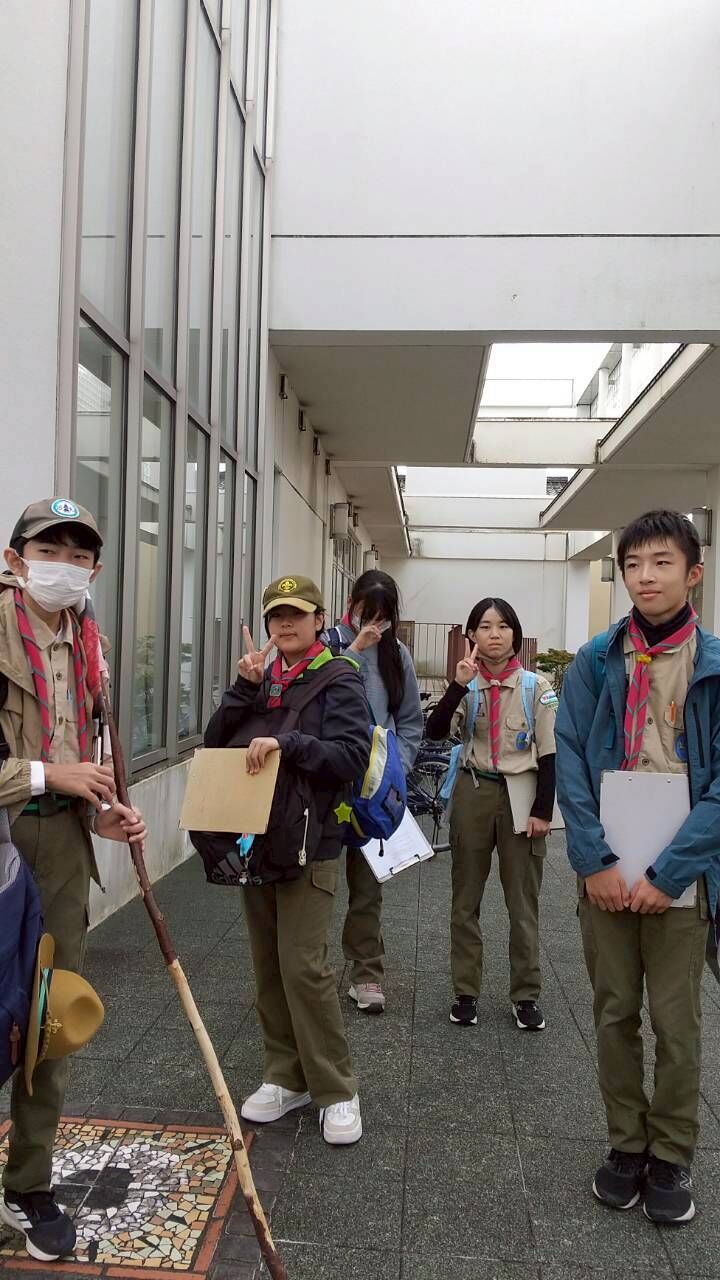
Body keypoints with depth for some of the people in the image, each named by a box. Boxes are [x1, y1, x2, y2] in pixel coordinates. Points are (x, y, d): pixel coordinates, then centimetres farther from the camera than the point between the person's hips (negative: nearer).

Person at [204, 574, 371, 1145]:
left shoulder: (338, 679, -6)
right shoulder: (260, 678, 11)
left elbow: (352, 756, -18)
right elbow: (215, 743, 4)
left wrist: (285, 742, -28)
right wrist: (245, 687, -8)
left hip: (309, 844, -6)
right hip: (253, 840, 6)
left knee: (303, 967, -7)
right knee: (268, 965, 12)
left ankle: (337, 1090, 10)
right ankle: (286, 1076, 27)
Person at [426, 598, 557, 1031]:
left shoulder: (537, 686, -3)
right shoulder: (466, 684, 1)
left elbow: (549, 753, -2)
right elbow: (436, 731, -14)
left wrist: (543, 810, -6)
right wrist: (459, 684, -24)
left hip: (521, 793, -1)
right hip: (473, 792, 2)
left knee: (523, 900, 6)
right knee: (466, 899, 9)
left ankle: (526, 994, 20)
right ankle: (466, 992, 22)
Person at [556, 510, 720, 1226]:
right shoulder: (594, 663, 1)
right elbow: (569, 765, -2)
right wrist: (596, 862, -11)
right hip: (604, 871, 2)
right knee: (615, 1014, 12)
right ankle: (626, 1145, 31)